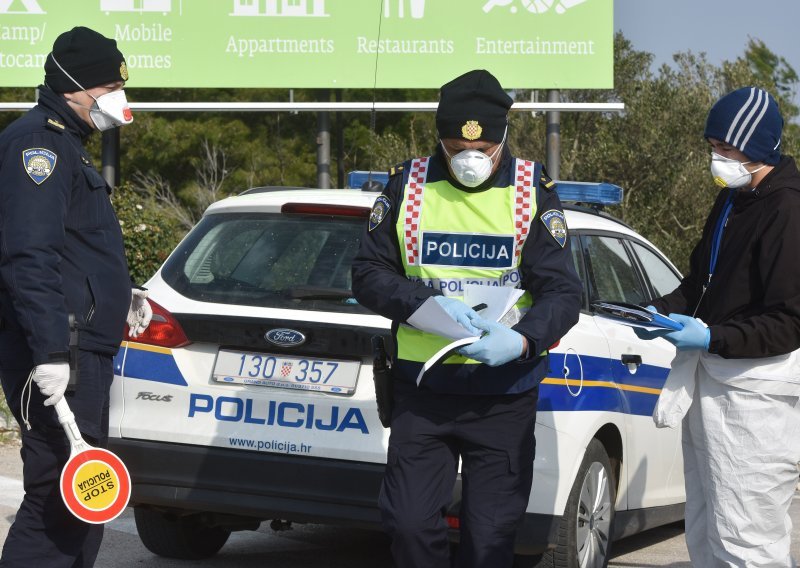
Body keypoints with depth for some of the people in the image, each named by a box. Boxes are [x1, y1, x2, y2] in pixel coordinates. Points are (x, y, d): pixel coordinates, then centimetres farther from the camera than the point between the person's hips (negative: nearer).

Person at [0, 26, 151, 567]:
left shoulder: (65, 145, 21)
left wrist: (119, 297, 33)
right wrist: (51, 350, -28)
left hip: (84, 350, 11)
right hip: (58, 355, -11)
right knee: (60, 500, -14)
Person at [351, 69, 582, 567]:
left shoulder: (533, 190, -3)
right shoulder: (408, 185, 1)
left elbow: (563, 292, -8)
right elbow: (368, 273, 1)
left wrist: (522, 340, -29)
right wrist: (427, 300, -19)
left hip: (505, 394, -1)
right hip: (422, 390, 1)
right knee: (409, 523, -4)